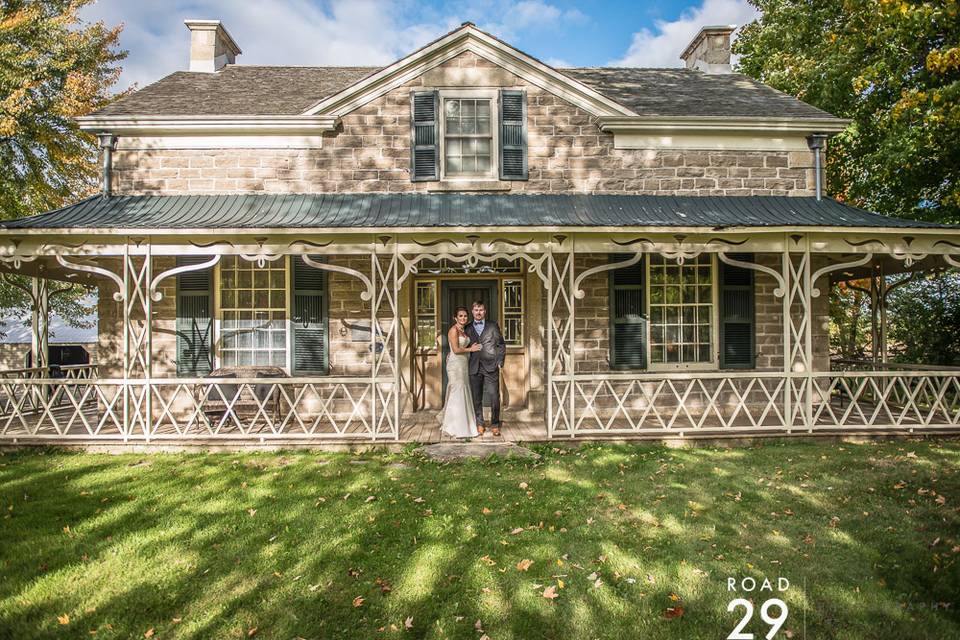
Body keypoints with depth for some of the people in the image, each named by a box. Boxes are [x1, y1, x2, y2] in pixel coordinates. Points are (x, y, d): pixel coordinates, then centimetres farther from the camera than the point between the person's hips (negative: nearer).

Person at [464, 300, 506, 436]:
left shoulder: (493, 325, 7)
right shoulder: (468, 328, 13)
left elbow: (501, 344, 7)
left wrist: (500, 362, -2)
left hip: (491, 366, -2)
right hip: (474, 368, 2)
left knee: (494, 396, -4)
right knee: (476, 398, 6)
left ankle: (495, 425, 8)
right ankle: (479, 424, 17)